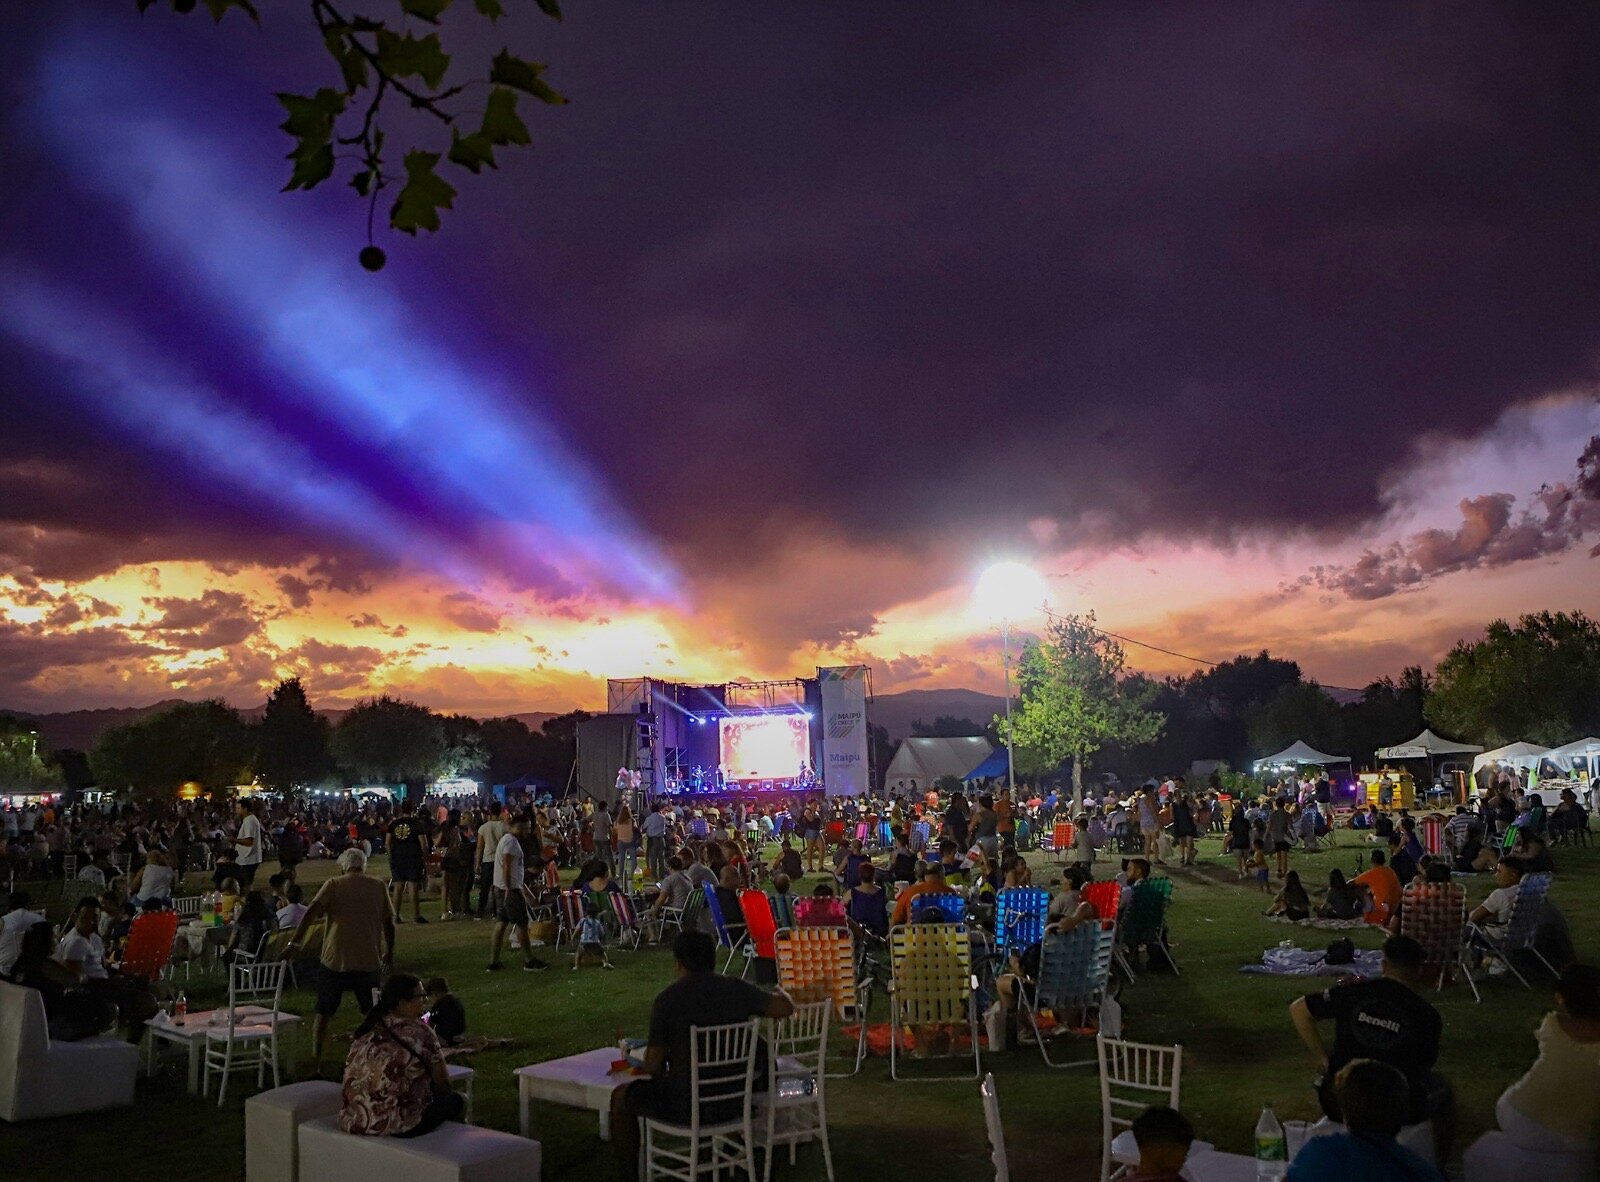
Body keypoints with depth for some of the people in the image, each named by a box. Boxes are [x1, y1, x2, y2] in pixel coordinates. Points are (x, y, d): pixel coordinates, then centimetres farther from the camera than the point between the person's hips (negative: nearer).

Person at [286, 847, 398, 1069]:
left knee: (323, 1012, 13)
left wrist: (293, 944, -17)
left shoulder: (333, 885, 1)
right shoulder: (378, 887, 6)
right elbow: (389, 923, 8)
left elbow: (311, 912, -14)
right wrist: (389, 952, 20)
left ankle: (316, 1061, 12)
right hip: (368, 961, 1)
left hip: (335, 960, -1)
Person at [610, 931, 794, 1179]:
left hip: (688, 1107, -4)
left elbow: (653, 1067, -15)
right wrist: (779, 994, 25)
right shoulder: (736, 990, -7)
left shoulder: (667, 999, -16)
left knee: (621, 1097, 19)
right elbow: (786, 1008, 2)